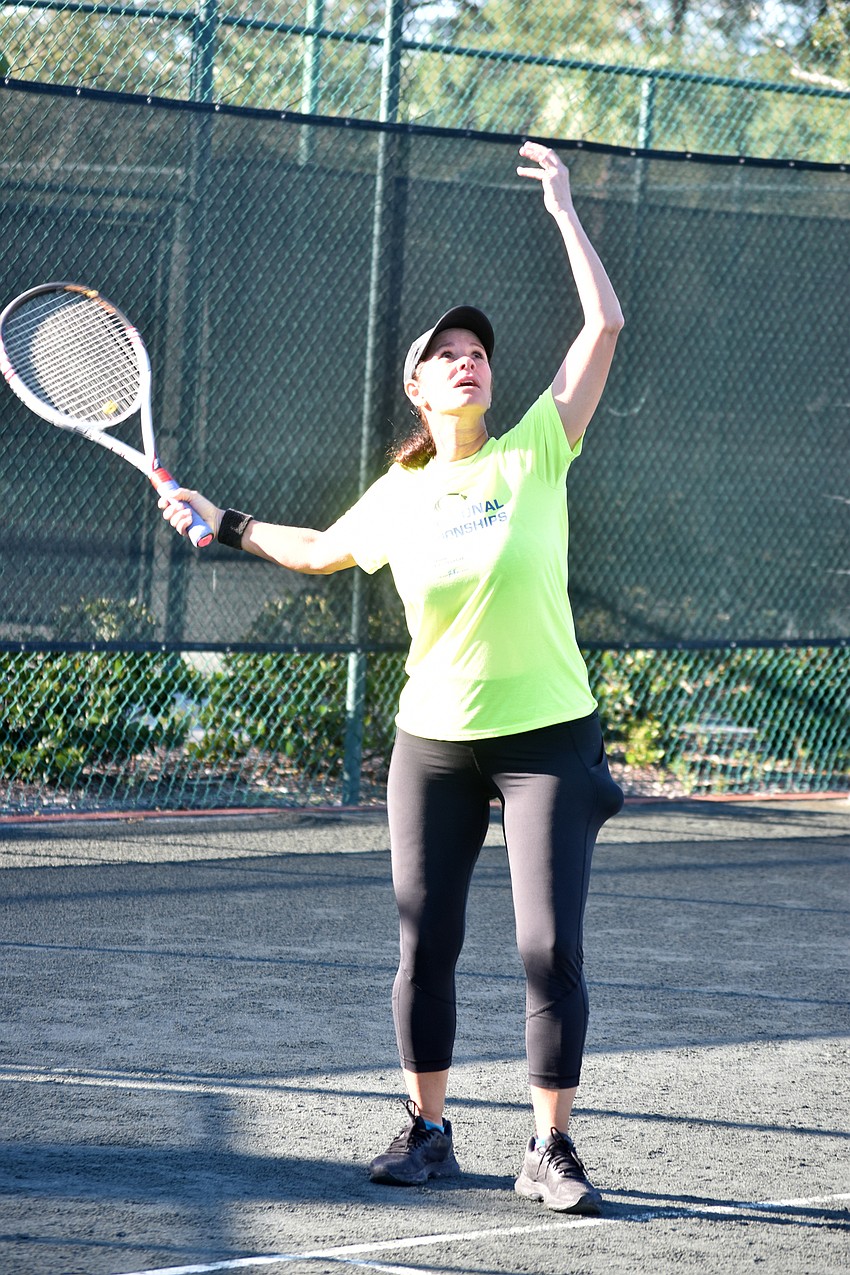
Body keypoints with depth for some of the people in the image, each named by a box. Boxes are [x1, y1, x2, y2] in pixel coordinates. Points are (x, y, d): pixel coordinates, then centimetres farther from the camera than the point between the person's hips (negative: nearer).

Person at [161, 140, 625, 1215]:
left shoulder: (535, 453, -4)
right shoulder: (395, 501, 3)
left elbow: (604, 326, -10)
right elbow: (319, 552, 26)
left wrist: (564, 209, -8)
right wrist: (225, 525, 21)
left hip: (547, 736, -3)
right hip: (434, 743, 3)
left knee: (551, 947, -8)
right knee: (425, 945, 5)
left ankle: (551, 1148, 3)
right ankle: (426, 1132, 20)